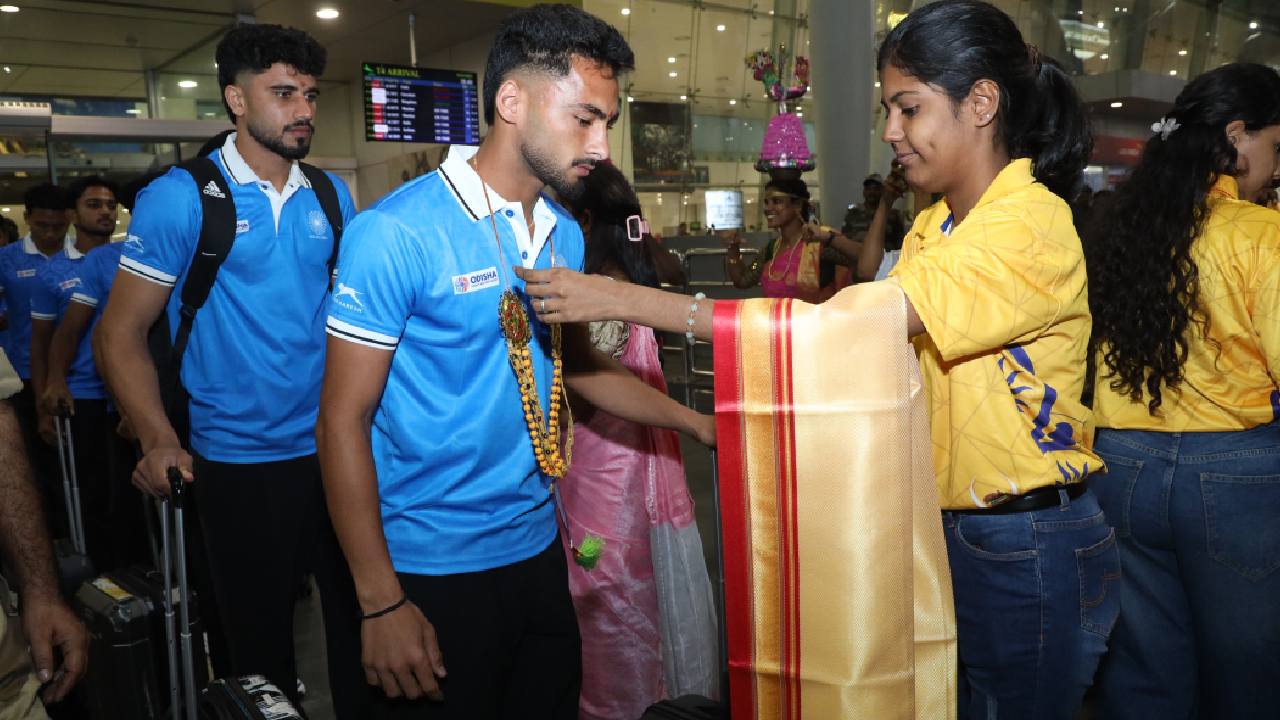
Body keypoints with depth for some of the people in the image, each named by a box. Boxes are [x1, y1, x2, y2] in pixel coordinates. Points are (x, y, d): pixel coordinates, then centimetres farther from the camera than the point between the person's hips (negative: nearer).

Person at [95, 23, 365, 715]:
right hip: (240, 462, -3)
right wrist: (159, 442, -14)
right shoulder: (179, 198, -6)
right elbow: (121, 333, -4)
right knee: (259, 636, 14)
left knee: (358, 618, 13)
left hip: (338, 449, 3)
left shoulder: (332, 196, 5)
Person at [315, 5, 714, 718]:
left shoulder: (566, 236, 3)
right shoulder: (397, 233, -17)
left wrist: (698, 422, 7)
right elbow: (345, 421, -15)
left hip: (537, 549, 7)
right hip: (432, 571, -6)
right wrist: (382, 603, -15)